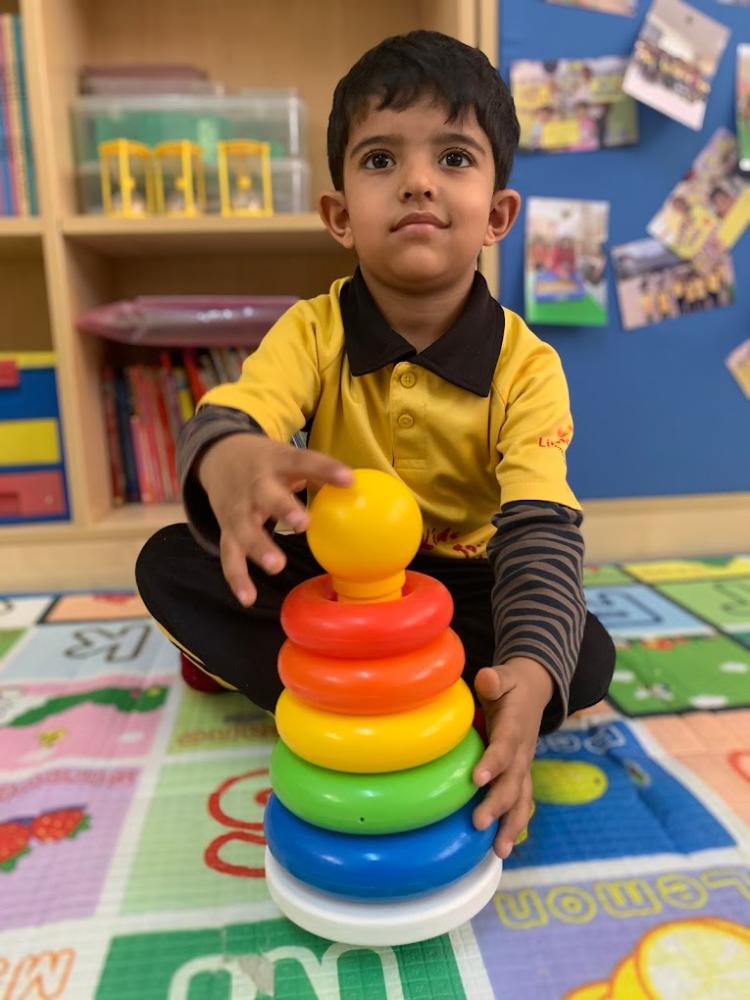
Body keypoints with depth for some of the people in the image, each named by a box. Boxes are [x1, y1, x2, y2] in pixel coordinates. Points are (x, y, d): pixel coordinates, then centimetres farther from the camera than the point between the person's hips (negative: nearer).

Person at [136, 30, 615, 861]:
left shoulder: (526, 366, -18)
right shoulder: (311, 331, -14)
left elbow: (542, 535, -26)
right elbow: (222, 419, -32)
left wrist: (530, 672, -46)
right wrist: (230, 462, -59)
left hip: (460, 586, 1)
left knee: (586, 660, -25)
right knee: (168, 563, -17)